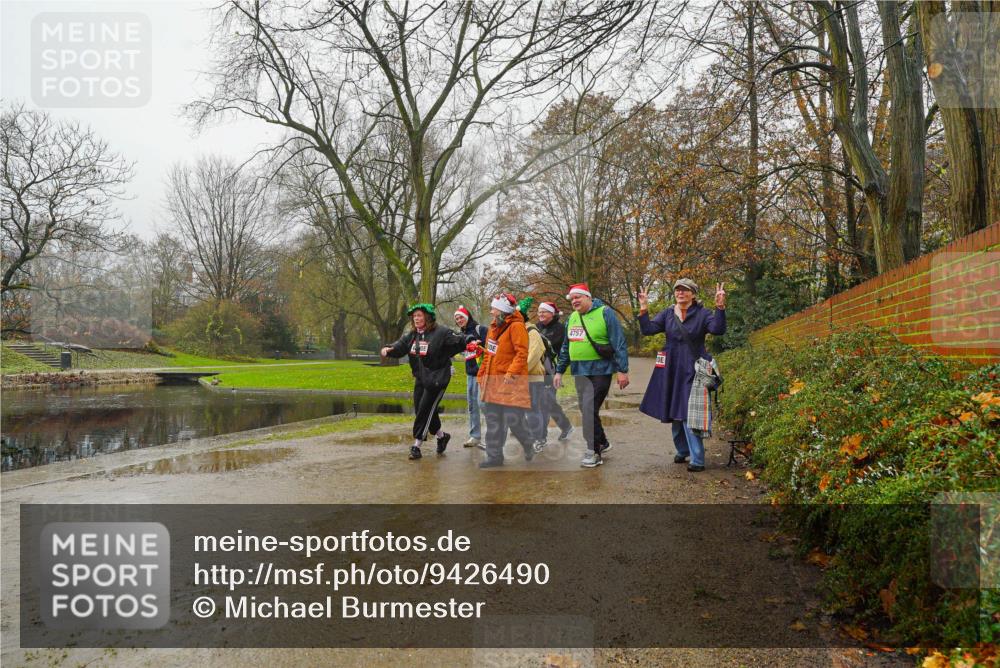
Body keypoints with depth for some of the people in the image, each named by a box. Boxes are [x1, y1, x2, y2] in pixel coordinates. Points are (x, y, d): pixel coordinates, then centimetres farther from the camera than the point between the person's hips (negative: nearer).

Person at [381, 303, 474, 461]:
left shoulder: (441, 333, -11)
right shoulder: (411, 335, 9)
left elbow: (458, 340, -18)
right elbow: (399, 346, 4)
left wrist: (470, 342, -37)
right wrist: (388, 349, -17)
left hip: (437, 380, -7)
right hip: (420, 380, 7)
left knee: (424, 412, -8)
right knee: (423, 411, 11)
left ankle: (416, 446, 1)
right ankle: (441, 436, 33)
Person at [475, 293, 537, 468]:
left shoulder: (516, 326, -10)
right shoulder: (494, 327, 16)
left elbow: (522, 353, -18)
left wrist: (511, 372, -26)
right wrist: (482, 376, 18)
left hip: (511, 381, -8)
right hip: (493, 381, 8)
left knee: (513, 420, -7)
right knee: (493, 421, 9)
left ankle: (529, 445, 20)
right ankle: (494, 456, 17)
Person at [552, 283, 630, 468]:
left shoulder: (605, 313, -8)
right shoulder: (572, 317, 13)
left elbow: (619, 343, -10)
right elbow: (566, 347, 20)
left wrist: (623, 370, -13)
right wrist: (559, 371, 18)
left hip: (600, 371, -7)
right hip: (580, 371, 7)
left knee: (590, 409, -12)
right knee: (586, 409, 11)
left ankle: (594, 451, -1)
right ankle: (602, 443, 30)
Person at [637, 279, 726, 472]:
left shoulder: (702, 314, -4)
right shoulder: (667, 314, 7)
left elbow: (718, 329, -19)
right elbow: (648, 329, -1)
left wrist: (720, 308, -32)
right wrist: (644, 311, -15)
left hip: (693, 371, -5)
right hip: (671, 370, 5)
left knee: (689, 414, -10)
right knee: (674, 413, 13)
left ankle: (697, 460, -5)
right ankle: (682, 451, 31)